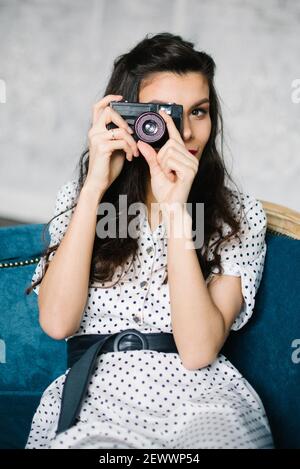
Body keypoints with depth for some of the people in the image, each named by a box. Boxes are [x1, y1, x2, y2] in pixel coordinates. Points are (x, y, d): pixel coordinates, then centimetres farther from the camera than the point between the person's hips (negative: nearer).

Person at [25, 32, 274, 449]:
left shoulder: (240, 214, 0)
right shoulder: (80, 195, 5)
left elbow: (198, 351, -13)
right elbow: (57, 323, -10)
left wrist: (176, 210, -19)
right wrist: (95, 189, -13)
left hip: (202, 400, 0)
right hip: (96, 398, 1)